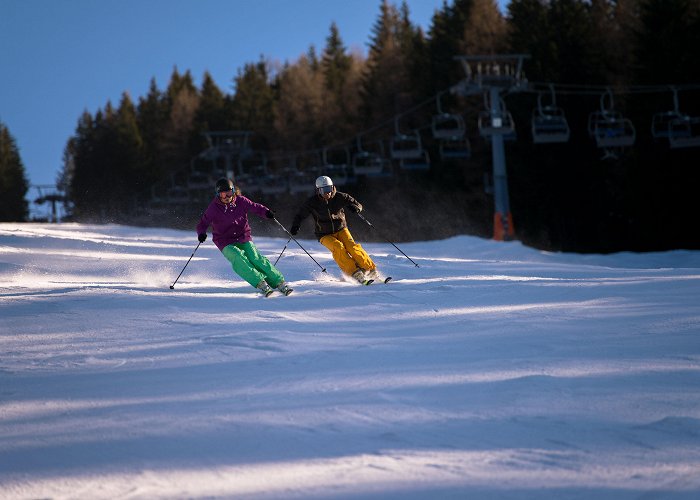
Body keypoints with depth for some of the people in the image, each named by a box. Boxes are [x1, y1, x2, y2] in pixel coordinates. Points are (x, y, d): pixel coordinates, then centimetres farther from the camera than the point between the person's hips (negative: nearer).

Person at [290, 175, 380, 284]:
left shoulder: (340, 197, -8)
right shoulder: (313, 203, -9)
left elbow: (358, 205, 0)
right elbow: (300, 215, 3)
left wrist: (356, 208, -25)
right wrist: (295, 226, -16)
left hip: (341, 230, 1)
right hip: (325, 235, -1)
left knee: (352, 246, -25)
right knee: (338, 247, -30)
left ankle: (371, 269, -19)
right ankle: (355, 273, -32)